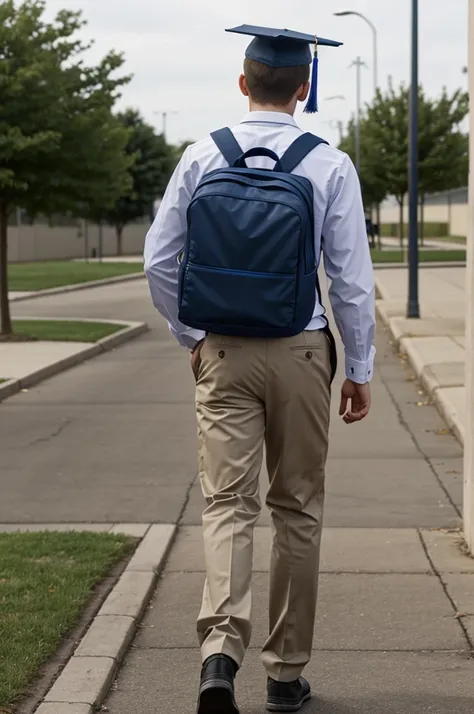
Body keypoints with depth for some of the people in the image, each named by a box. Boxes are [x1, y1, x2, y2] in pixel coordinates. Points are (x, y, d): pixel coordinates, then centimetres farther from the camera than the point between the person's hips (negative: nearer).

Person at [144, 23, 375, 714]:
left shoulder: (201, 157, -2)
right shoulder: (330, 167, -8)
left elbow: (159, 260, 0)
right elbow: (352, 277, -6)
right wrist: (360, 369, 4)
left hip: (221, 353, 1)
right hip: (300, 354, -1)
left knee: (228, 501, 3)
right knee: (297, 507, 11)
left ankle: (220, 648, -18)